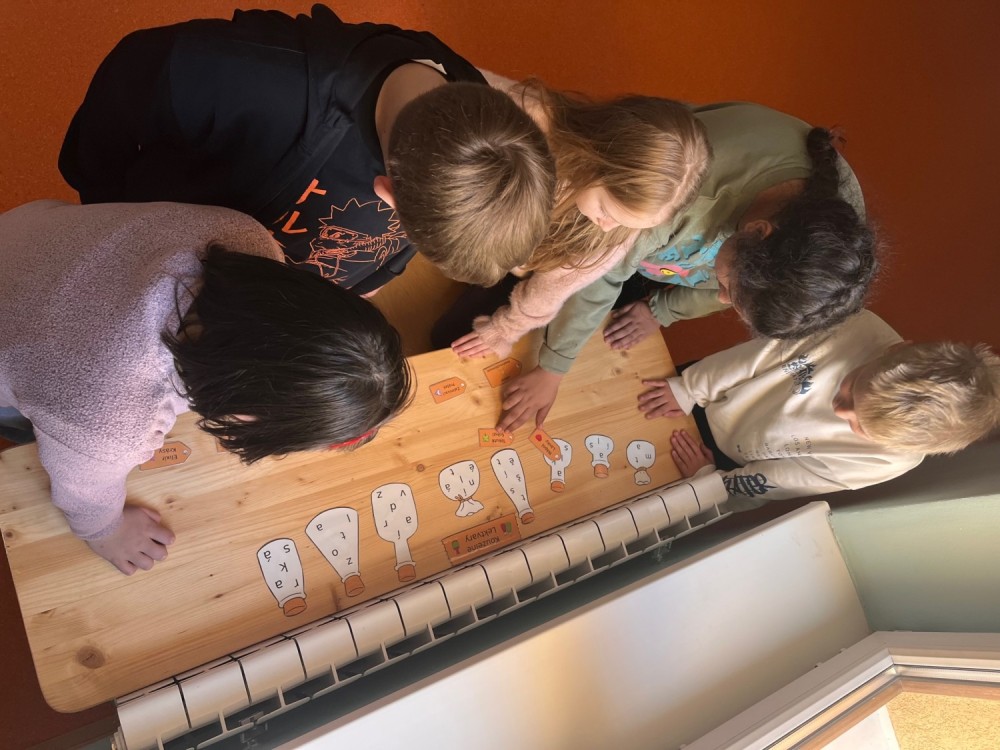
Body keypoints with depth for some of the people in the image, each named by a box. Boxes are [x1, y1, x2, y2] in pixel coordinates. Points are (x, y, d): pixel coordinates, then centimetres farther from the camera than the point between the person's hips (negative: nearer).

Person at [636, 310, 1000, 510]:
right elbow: (767, 352, -21)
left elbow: (777, 481, -19)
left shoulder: (886, 461, -29)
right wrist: (687, 389, -19)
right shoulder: (859, 326, -30)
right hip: (704, 401, 2)